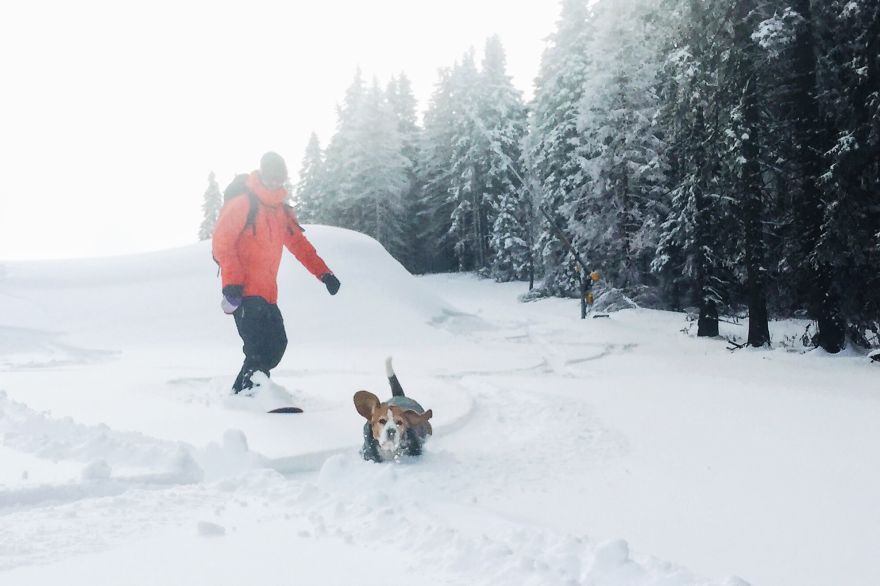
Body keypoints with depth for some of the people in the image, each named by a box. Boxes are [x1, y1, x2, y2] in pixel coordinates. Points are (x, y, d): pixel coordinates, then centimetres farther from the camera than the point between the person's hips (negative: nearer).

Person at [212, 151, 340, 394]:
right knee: (259, 348, -17)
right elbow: (222, 243, -12)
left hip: (266, 292, 8)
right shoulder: (242, 204, -7)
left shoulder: (282, 210, 16)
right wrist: (232, 282, -20)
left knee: (277, 344, 5)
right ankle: (244, 392, -8)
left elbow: (299, 244, 19)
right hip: (244, 292, -8)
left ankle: (244, 390, 17)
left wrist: (324, 273, 9)